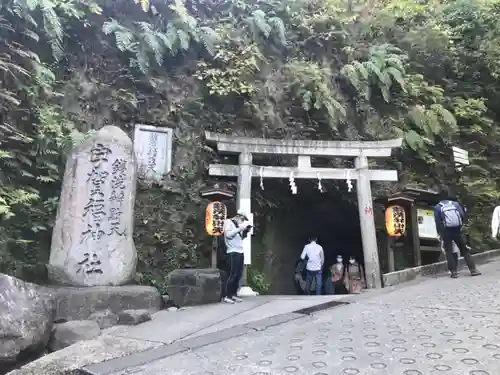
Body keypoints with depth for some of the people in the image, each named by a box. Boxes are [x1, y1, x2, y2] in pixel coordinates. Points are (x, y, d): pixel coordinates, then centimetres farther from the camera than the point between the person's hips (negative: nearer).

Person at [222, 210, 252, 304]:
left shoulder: (238, 225, 22)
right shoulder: (228, 222, -1)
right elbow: (228, 234, -15)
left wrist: (245, 230, 7)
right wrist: (239, 229, -14)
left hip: (240, 252, 8)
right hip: (232, 252, -8)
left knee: (239, 275, 8)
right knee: (232, 274, -10)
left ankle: (233, 294, 16)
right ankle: (226, 296, -5)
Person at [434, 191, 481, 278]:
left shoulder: (437, 207, -2)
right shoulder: (455, 204, 3)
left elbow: (437, 222, -5)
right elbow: (463, 216, 0)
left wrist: (440, 234, 2)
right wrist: (460, 226, 13)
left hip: (446, 232, -2)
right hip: (457, 230, 2)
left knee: (449, 252, 4)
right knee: (465, 250, 10)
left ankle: (454, 271, -1)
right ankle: (473, 269, 9)